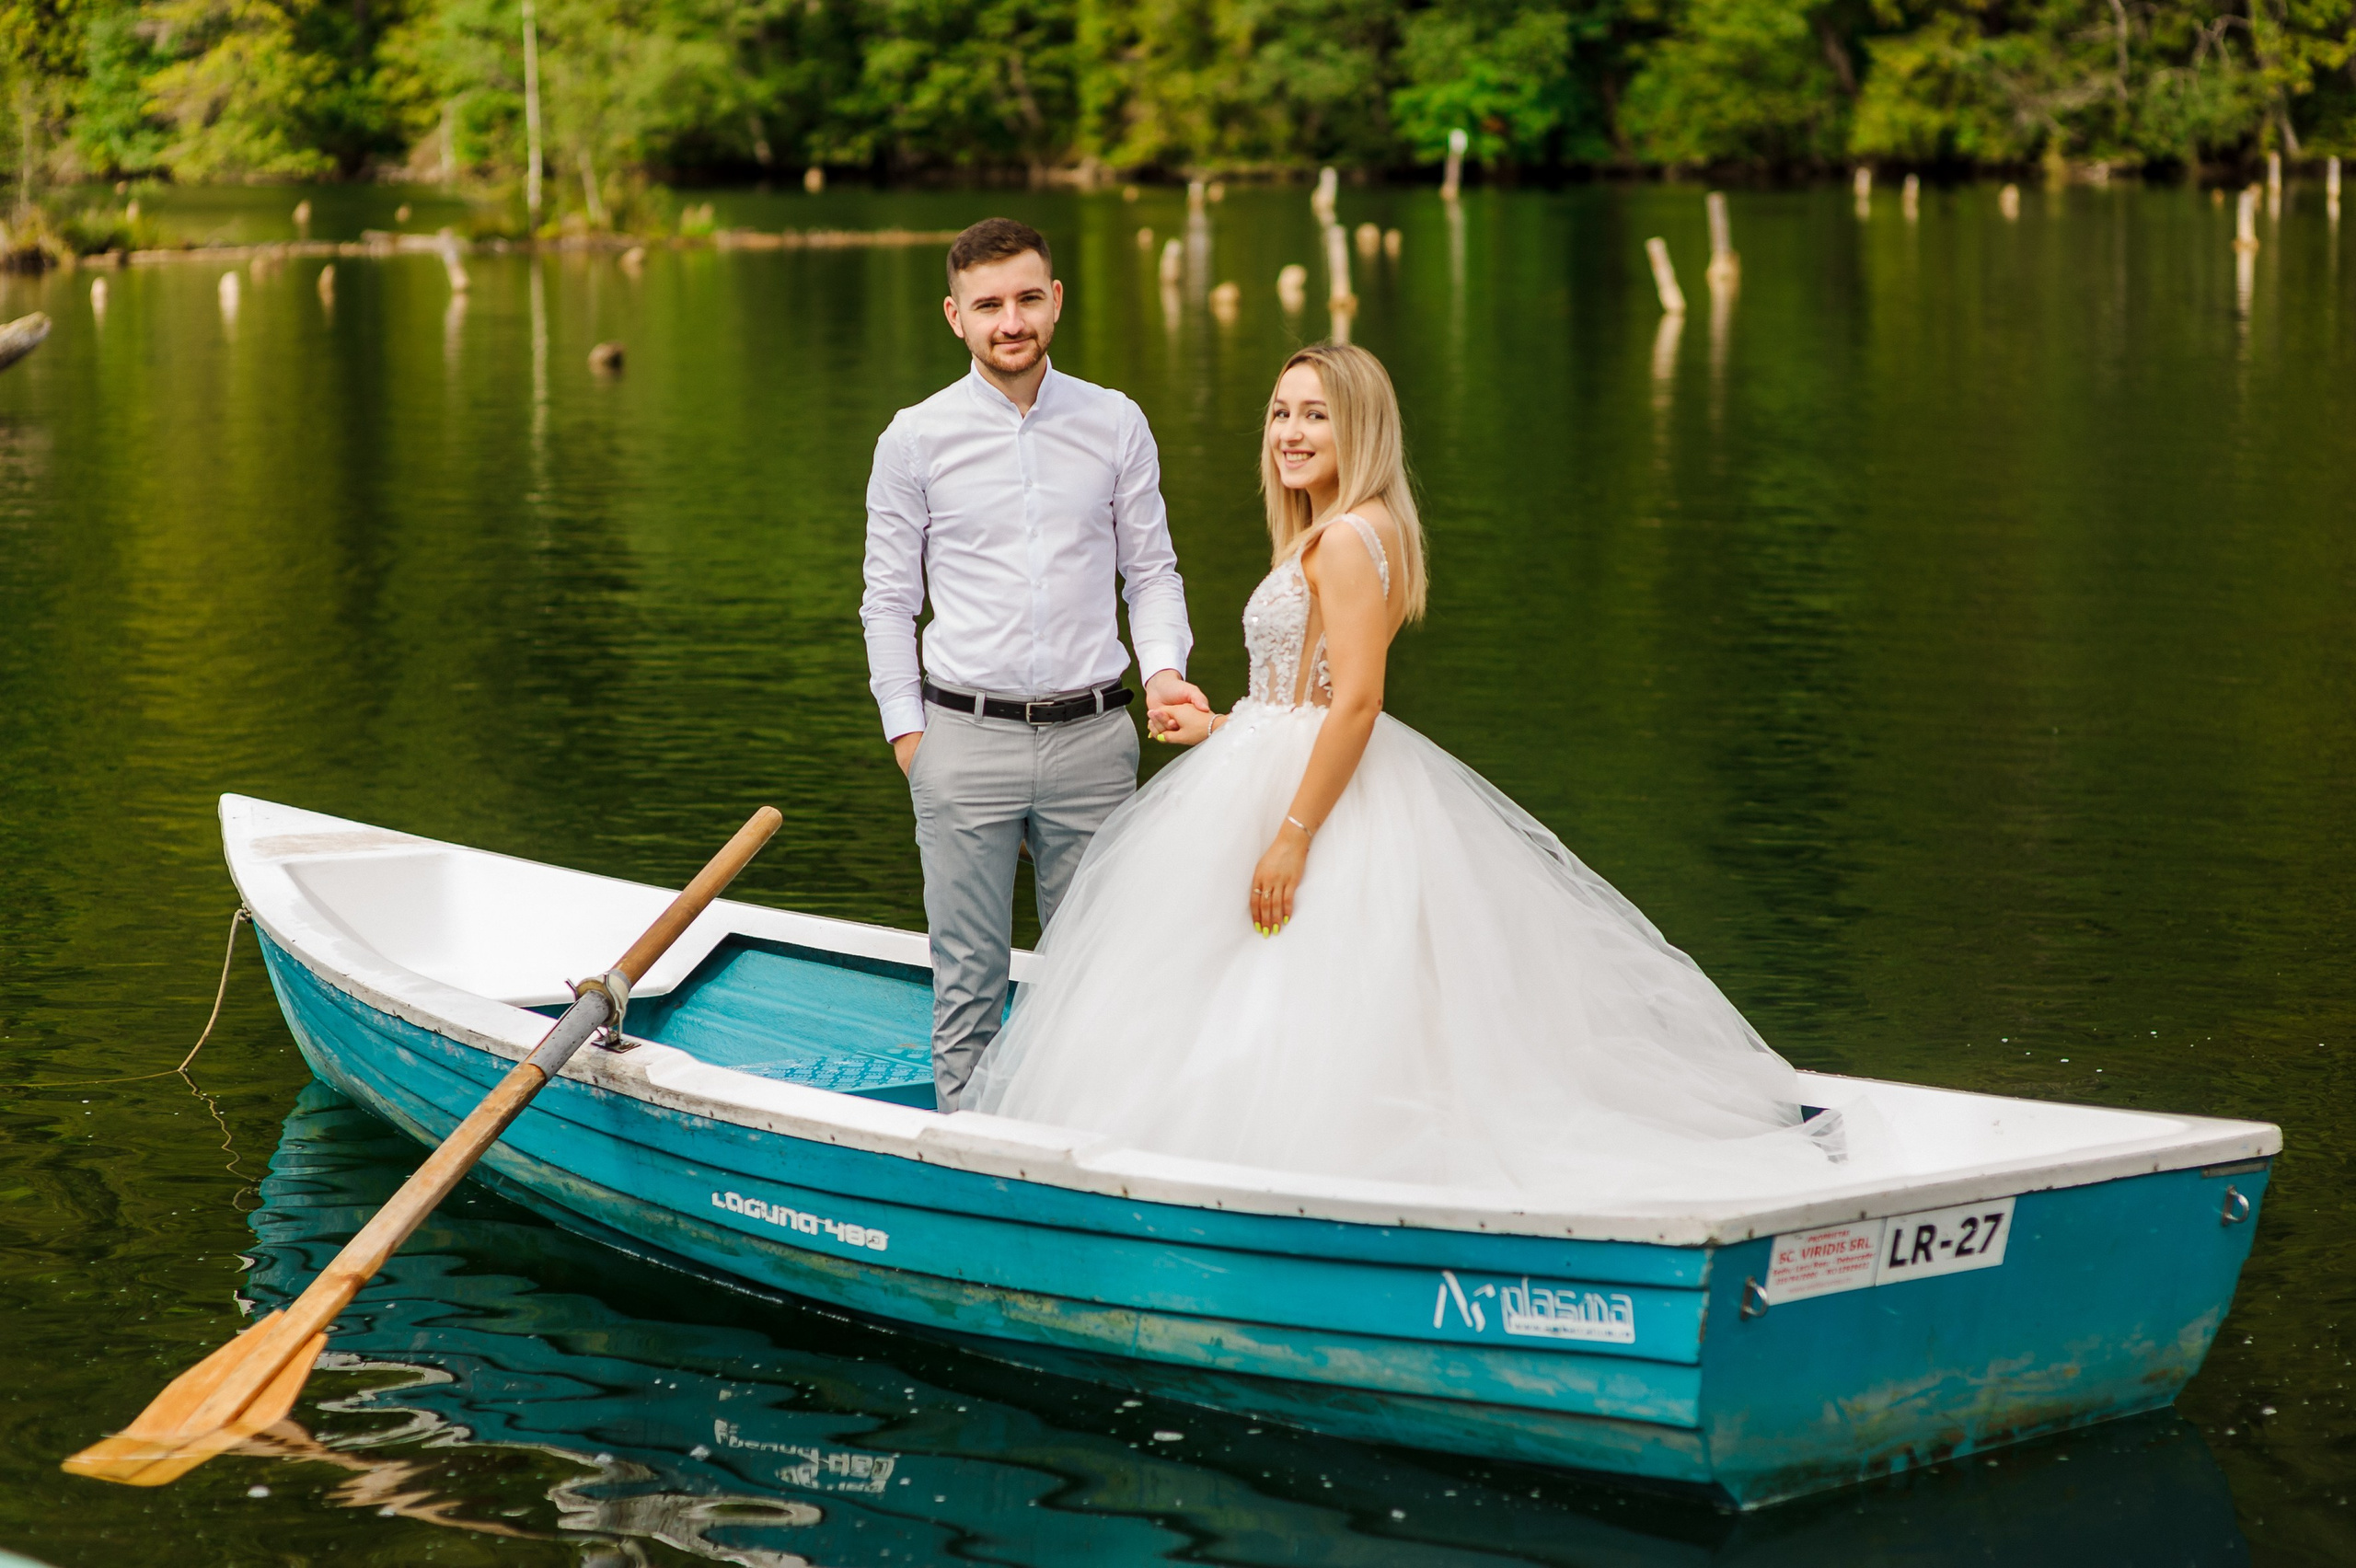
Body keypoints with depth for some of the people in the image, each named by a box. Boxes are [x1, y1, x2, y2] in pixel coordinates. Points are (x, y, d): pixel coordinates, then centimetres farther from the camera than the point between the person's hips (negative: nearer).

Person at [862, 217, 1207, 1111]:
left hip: (1092, 736, 2)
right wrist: (905, 729, 0)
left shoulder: (1116, 425, 5)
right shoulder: (915, 440, 1)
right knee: (969, 978, 3)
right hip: (966, 736, -1)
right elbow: (887, 599, 6)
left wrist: (1163, 668, -7)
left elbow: (1151, 570, 11)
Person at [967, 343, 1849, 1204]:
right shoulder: (1334, 536, 14)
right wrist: (1217, 726, 27)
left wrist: (1293, 836, -24)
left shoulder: (1348, 541, -17)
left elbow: (1356, 703, -23)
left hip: (1323, 790, -10)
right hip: (1276, 773, 10)